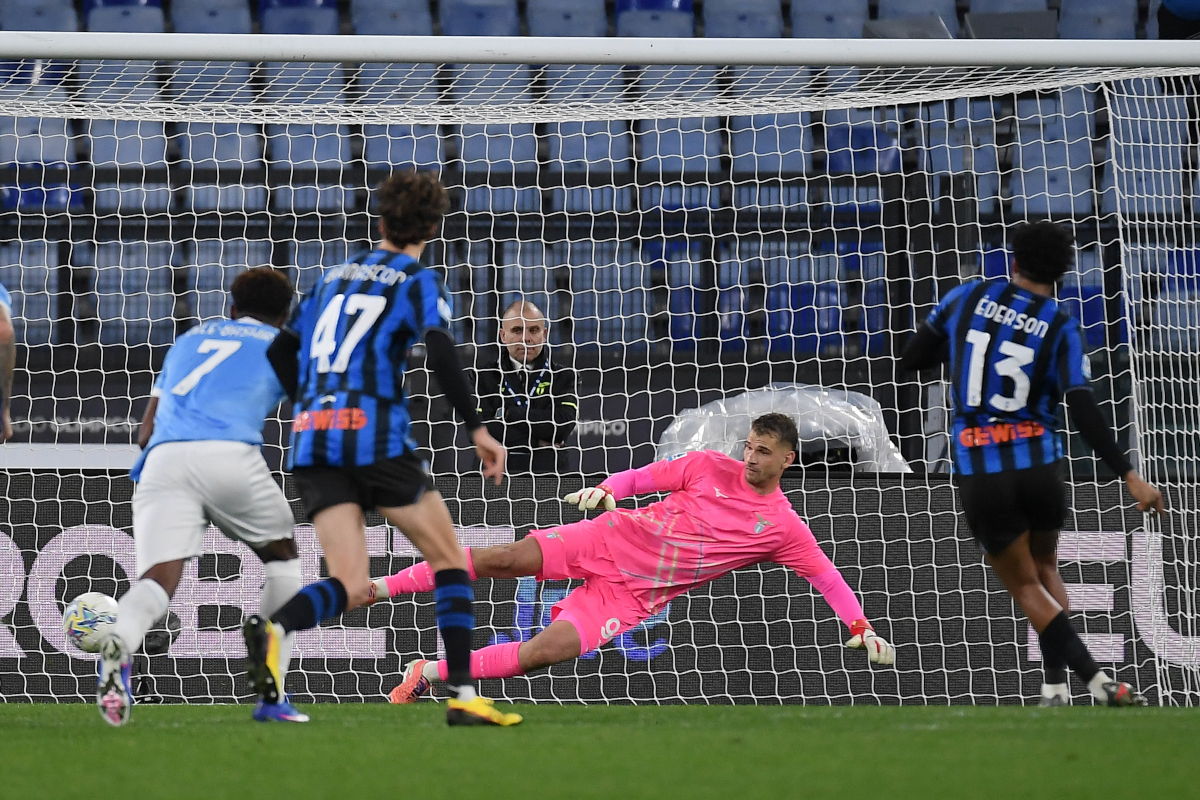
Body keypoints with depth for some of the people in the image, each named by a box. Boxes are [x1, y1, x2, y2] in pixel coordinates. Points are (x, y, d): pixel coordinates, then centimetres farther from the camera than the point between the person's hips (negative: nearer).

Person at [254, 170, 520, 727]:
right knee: (449, 560, 11)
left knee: (352, 589, -1)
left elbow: (279, 353, 20)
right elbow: (440, 352, -13)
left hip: (311, 435, 5)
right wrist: (477, 428, -12)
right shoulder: (419, 282, 4)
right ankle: (463, 696, 2)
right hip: (375, 436, -5)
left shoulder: (333, 277, 21)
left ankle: (273, 629, -33)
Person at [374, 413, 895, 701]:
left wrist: (861, 628, -7)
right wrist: (608, 490, -12)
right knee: (506, 560, -17)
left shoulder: (784, 529, 0)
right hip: (614, 541, 1)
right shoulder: (711, 467, 3)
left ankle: (430, 674, -12)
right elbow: (646, 476, 7)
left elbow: (827, 576, 4)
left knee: (545, 653, -22)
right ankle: (376, 587, -6)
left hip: (637, 595, -1)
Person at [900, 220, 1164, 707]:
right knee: (1045, 570, 25)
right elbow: (1084, 413, -13)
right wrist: (1129, 476, -13)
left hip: (978, 473, 0)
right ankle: (1055, 685, 13)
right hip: (1039, 466, 1)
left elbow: (910, 359, 8)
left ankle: (1098, 681, -7)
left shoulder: (969, 297, 1)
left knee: (1025, 587, 8)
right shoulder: (1061, 328, -2)